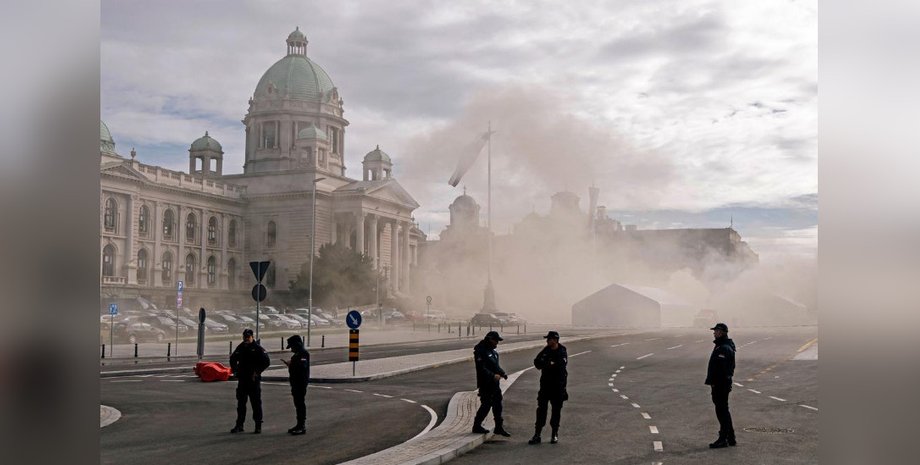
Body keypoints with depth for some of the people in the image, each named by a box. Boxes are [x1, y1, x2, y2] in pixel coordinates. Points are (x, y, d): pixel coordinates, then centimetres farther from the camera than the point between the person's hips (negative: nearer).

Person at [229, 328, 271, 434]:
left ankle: (258, 425, 6)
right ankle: (239, 425, 16)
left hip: (254, 380, -5)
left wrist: (257, 372, -13)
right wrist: (235, 370, 12)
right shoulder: (240, 348, 9)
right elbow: (233, 359, 25)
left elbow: (266, 362, -9)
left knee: (256, 402, 0)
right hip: (242, 379, 5)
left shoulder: (257, 348, -5)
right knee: (241, 402, 9)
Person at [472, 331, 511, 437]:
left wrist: (502, 373, 5)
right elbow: (481, 368, -23)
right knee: (486, 404, -4)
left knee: (497, 404, 11)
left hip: (494, 383, 9)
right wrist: (493, 376, -30)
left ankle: (499, 427, 19)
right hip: (485, 383, -9)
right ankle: (477, 426, 9)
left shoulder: (493, 351, 15)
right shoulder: (480, 351, -15)